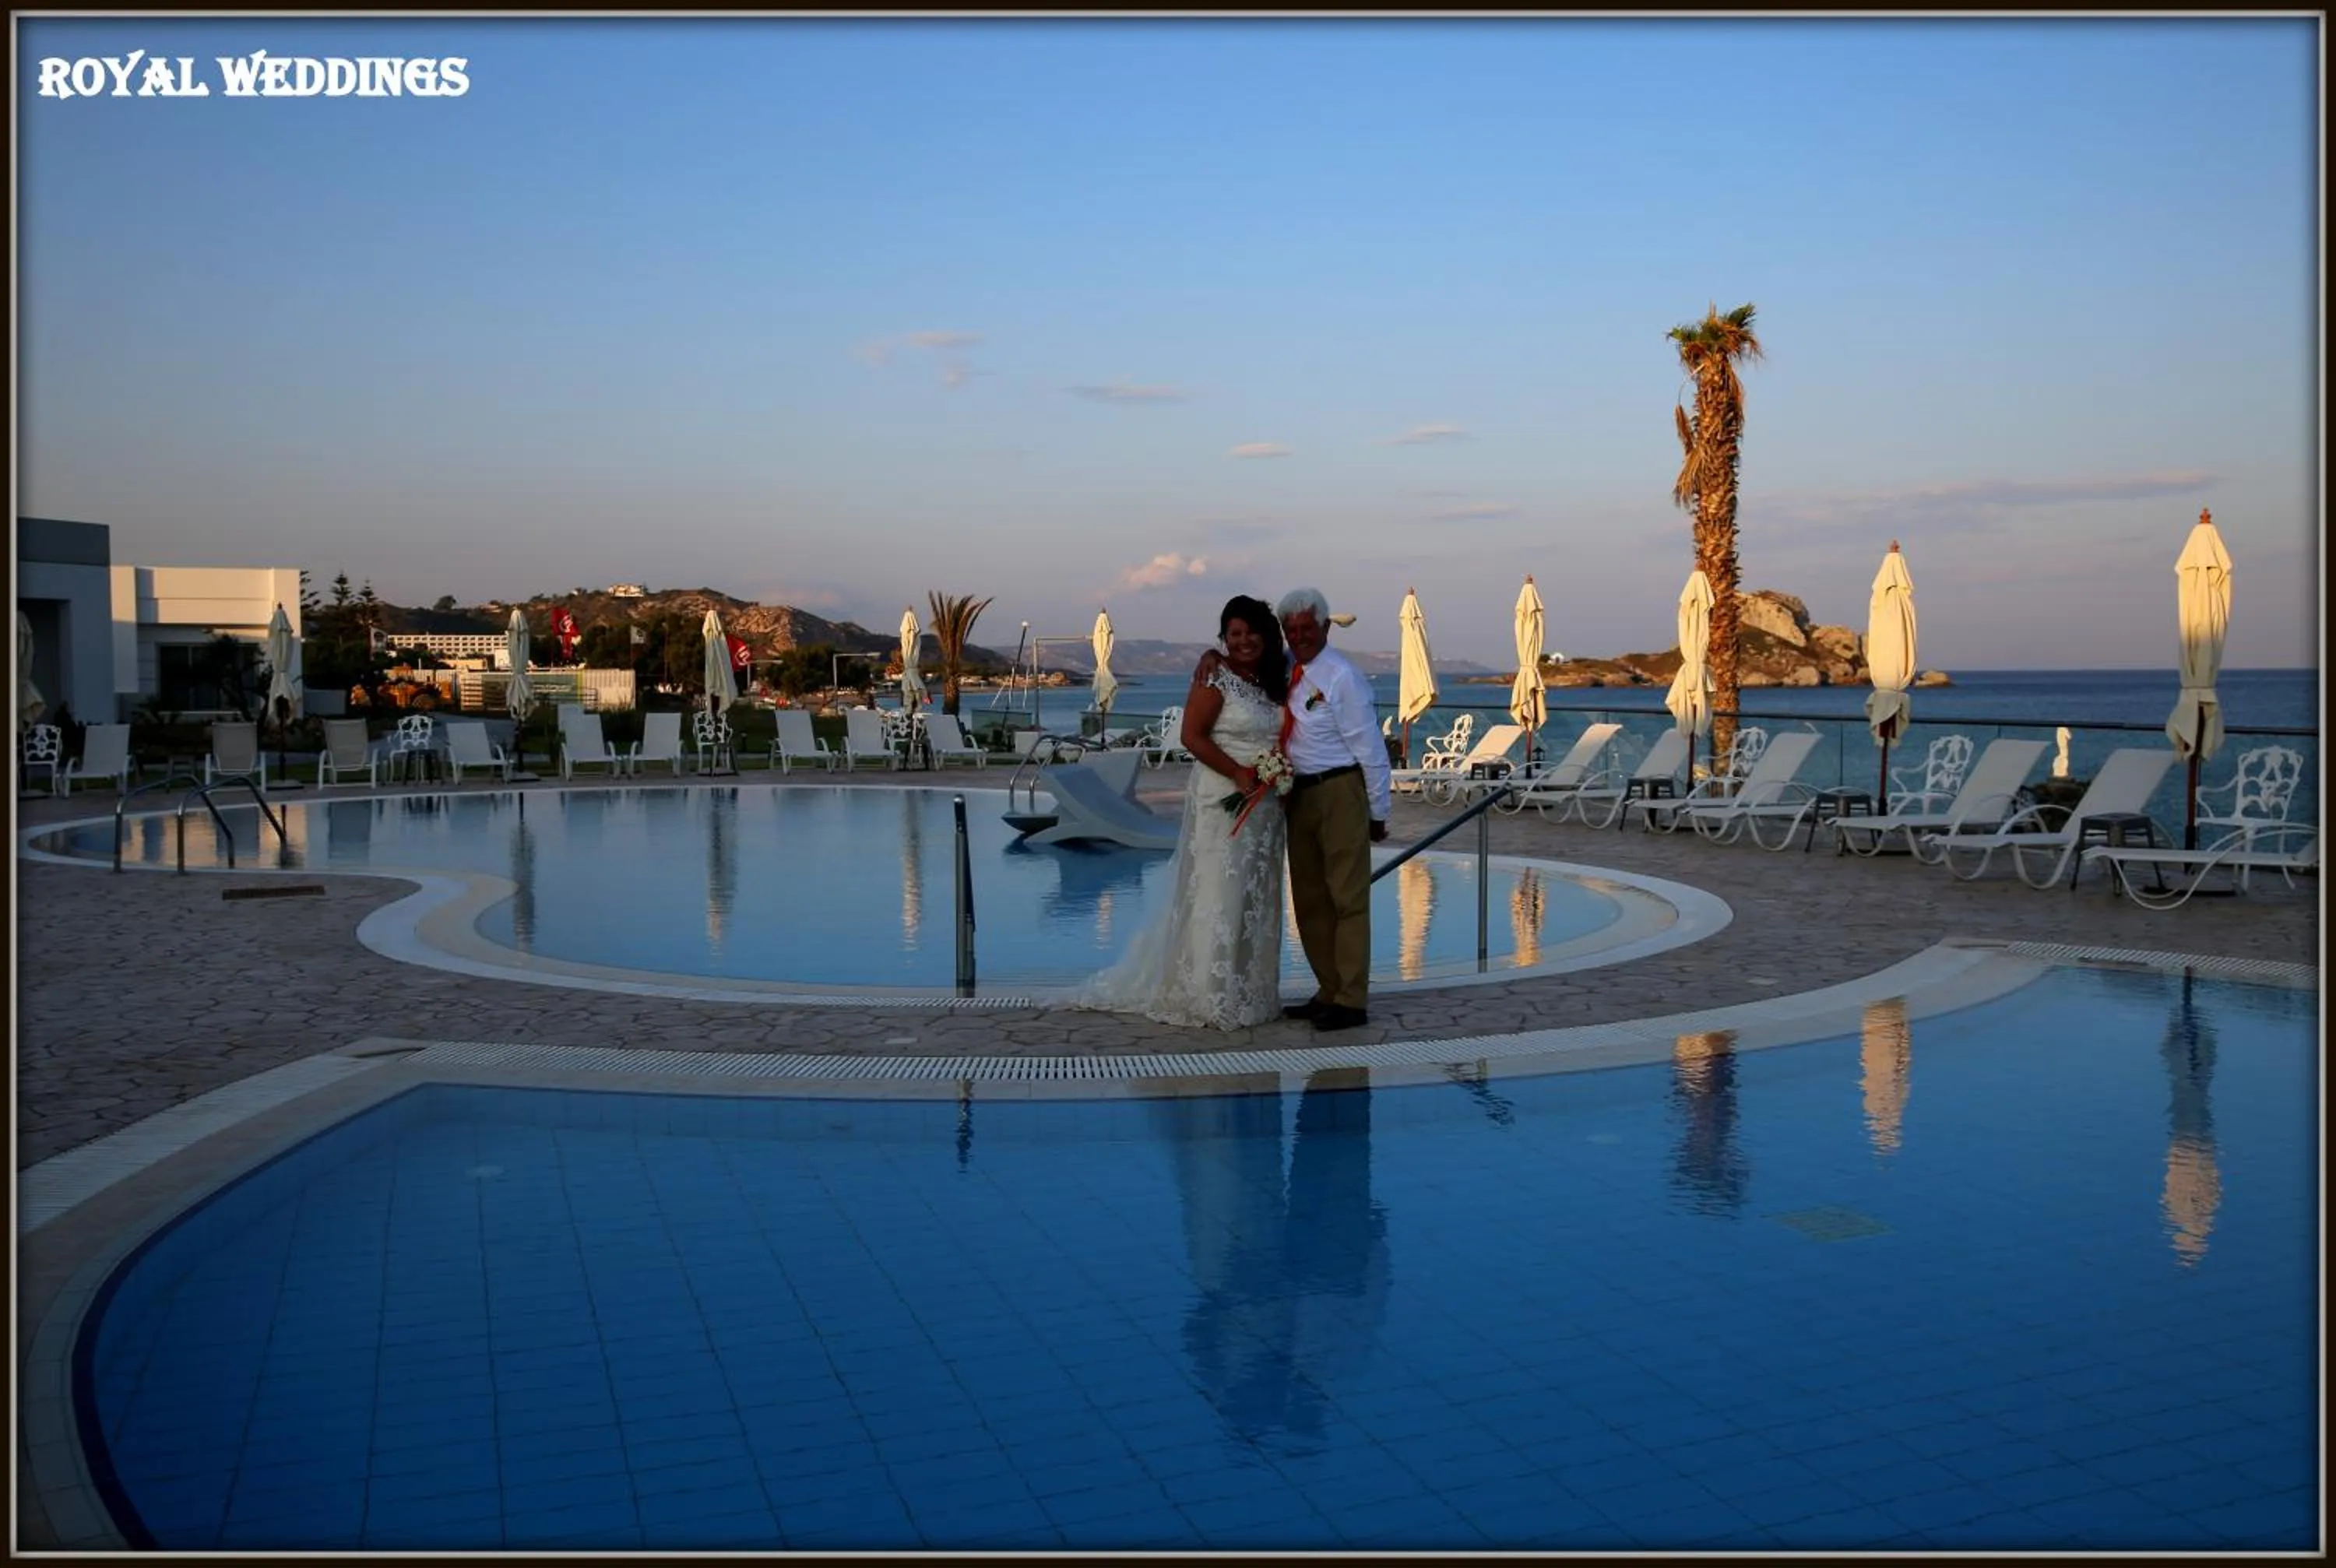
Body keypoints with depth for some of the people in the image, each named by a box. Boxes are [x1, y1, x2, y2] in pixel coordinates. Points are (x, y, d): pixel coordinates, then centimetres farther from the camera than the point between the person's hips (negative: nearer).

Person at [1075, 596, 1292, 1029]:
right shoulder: (1215, 678, -10)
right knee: (1218, 896, -4)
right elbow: (1192, 736, -16)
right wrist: (1239, 774, -22)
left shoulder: (1274, 681, 12)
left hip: (1264, 806, 7)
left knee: (1256, 900, 12)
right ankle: (1210, 999, 4)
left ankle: (1250, 993, 21)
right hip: (1221, 801, -7)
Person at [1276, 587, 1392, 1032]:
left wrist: (1378, 811, -9)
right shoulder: (1287, 670, 5)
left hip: (1339, 793, -8)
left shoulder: (1342, 677, -14)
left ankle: (1352, 1001, 3)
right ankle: (1328, 992, 25)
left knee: (1347, 897, -2)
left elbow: (1370, 748, -11)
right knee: (1309, 900, 13)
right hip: (1299, 794, 8)